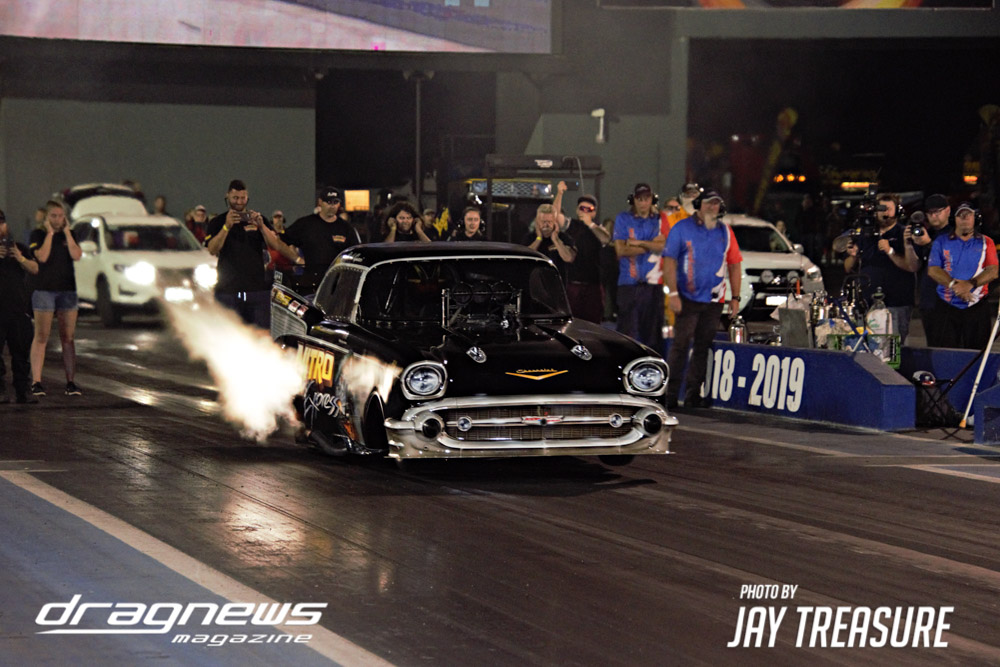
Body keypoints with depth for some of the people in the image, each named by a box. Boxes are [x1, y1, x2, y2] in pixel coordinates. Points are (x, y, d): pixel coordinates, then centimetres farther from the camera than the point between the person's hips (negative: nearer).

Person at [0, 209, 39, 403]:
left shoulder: (19, 248, 16)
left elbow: (34, 269, 4)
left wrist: (20, 258, -15)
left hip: (19, 308, 3)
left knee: (21, 351, 2)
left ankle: (23, 391, 4)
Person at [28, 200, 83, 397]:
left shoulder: (69, 235, 11)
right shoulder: (38, 235, 2)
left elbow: (76, 255, -5)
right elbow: (42, 256, -14)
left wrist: (67, 232, -5)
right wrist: (50, 233, -10)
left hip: (67, 290, 3)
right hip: (44, 290, -3)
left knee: (68, 338, 2)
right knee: (41, 337, -6)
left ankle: (70, 382, 4)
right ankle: (36, 382, -5)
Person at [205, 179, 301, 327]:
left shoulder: (258, 219, 15)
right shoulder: (217, 222, 9)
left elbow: (276, 245, 2)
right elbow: (212, 250, -8)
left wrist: (261, 226, -14)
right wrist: (226, 227, -20)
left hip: (258, 289, 2)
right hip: (227, 290, -2)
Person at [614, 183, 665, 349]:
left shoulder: (659, 219, 10)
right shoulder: (623, 219, 5)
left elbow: (662, 246, -4)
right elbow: (621, 250, -5)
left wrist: (638, 243, -10)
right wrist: (650, 245, -3)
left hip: (653, 283, 2)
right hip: (629, 284, -2)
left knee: (654, 333, 3)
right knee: (627, 331, -5)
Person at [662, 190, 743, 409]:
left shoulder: (725, 232, 11)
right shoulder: (682, 229, 0)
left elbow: (734, 265, 14)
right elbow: (669, 262, -3)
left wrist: (735, 297, 7)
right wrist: (673, 293, -12)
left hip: (714, 301, 4)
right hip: (688, 299, -4)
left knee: (703, 348, 5)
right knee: (681, 345, -9)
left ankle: (694, 395, 10)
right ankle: (670, 394, -7)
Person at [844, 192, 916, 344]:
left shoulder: (903, 235, 2)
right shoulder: (865, 236, 17)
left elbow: (912, 266, -12)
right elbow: (848, 269, 19)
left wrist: (890, 251, -20)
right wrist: (853, 257, -1)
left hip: (896, 306, -5)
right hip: (866, 303, 5)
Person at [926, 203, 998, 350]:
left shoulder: (986, 242, 10)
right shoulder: (941, 241, 10)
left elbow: (993, 271, -1)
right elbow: (933, 270, 0)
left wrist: (971, 284, -18)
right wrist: (954, 285, -17)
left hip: (977, 307, 0)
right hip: (947, 309, 0)